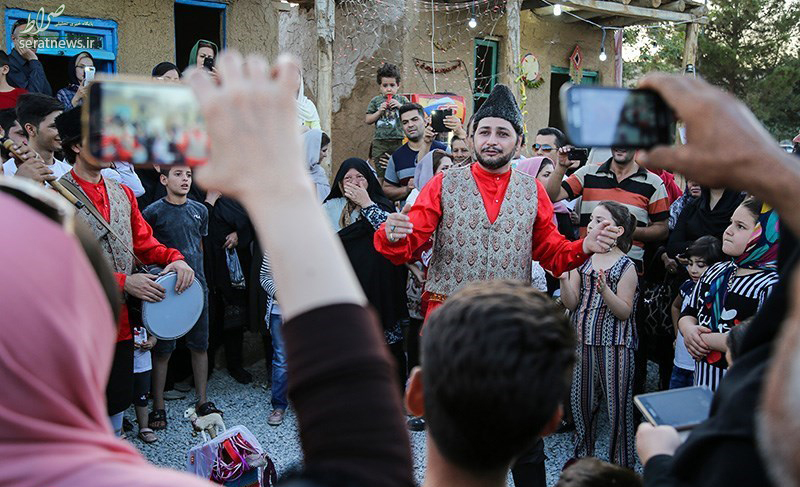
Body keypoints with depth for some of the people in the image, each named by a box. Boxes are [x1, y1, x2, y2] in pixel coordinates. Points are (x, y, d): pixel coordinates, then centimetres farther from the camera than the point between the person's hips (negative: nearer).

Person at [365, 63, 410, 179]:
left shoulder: (402, 100, 9)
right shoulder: (376, 101, 10)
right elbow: (367, 120, 7)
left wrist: (400, 106, -7)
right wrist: (379, 111, -6)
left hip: (398, 141, 0)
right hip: (380, 142, 1)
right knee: (381, 175, 4)